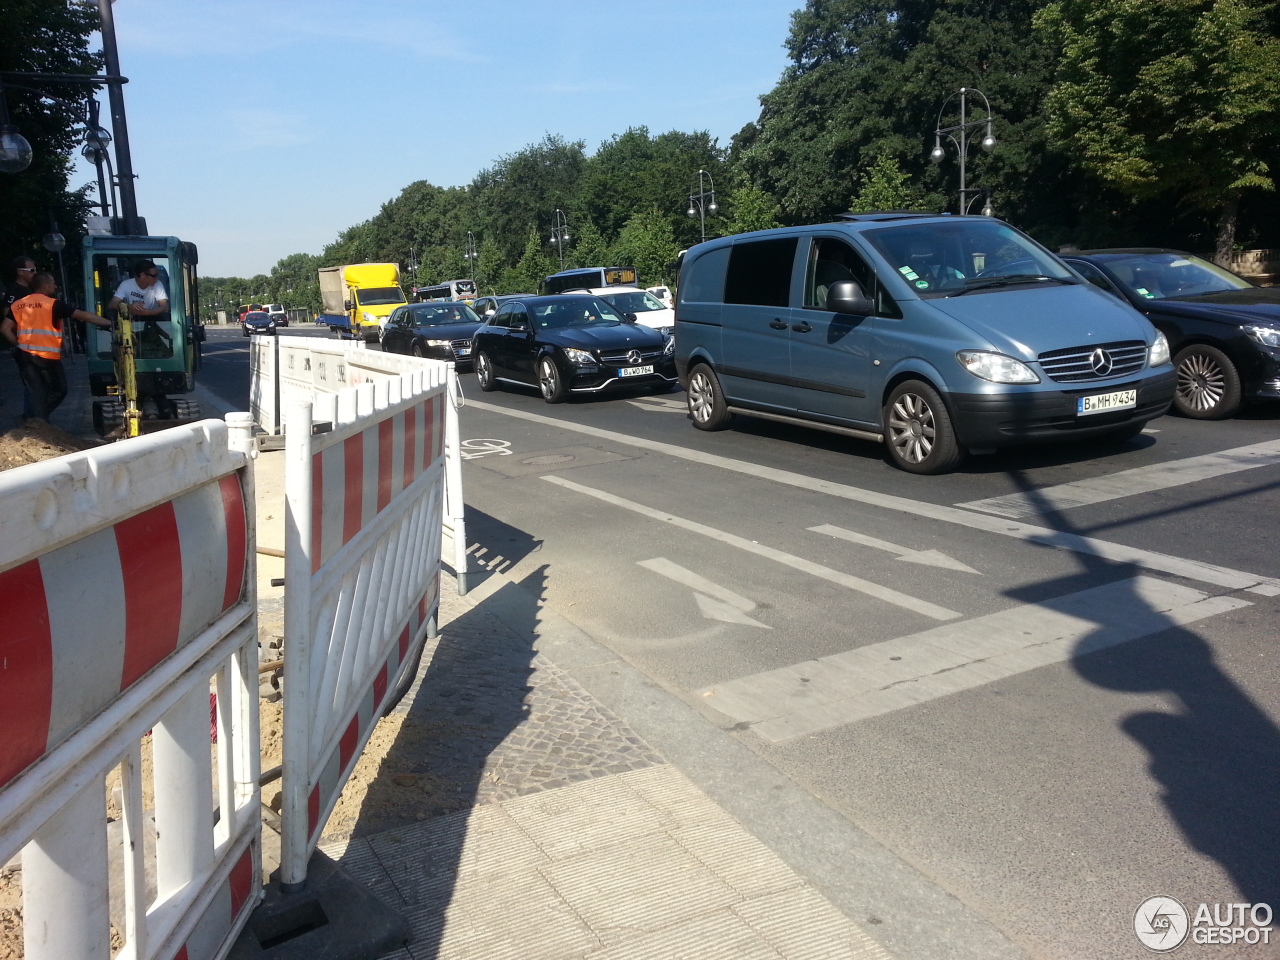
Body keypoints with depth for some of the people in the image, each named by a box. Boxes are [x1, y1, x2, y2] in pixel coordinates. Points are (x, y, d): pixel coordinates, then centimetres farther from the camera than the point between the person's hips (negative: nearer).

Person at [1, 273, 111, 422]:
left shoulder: (17, 305, 10)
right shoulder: (54, 304, -6)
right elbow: (84, 315, -7)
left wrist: (20, 344, 12)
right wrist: (110, 323, -5)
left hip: (24, 355, 5)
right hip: (47, 357, -5)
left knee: (37, 394, 11)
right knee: (58, 391, 11)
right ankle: (39, 421, 0)